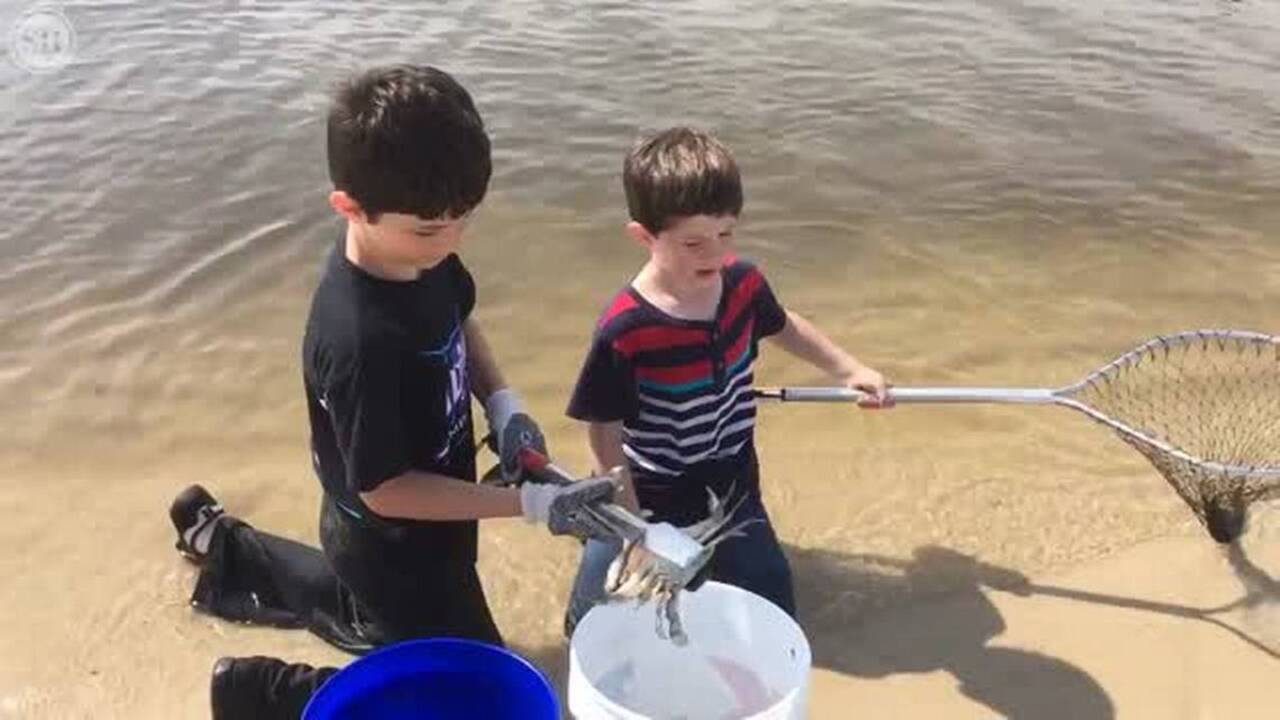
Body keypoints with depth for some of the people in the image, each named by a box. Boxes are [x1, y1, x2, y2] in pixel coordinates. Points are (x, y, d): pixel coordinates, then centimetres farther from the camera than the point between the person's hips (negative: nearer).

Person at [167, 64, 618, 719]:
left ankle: (223, 543, 46)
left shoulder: (420, 249, -14)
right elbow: (385, 491, -29)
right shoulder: (359, 341, -38)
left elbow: (459, 319, 7)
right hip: (394, 546, -8)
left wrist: (503, 406, -9)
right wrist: (534, 505, -29)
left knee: (372, 622, 37)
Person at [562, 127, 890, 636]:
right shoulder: (624, 332, -31)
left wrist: (848, 370, 8)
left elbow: (781, 326, 11)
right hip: (650, 502, -4)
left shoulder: (743, 284, -14)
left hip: (732, 490, 5)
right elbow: (604, 433, -21)